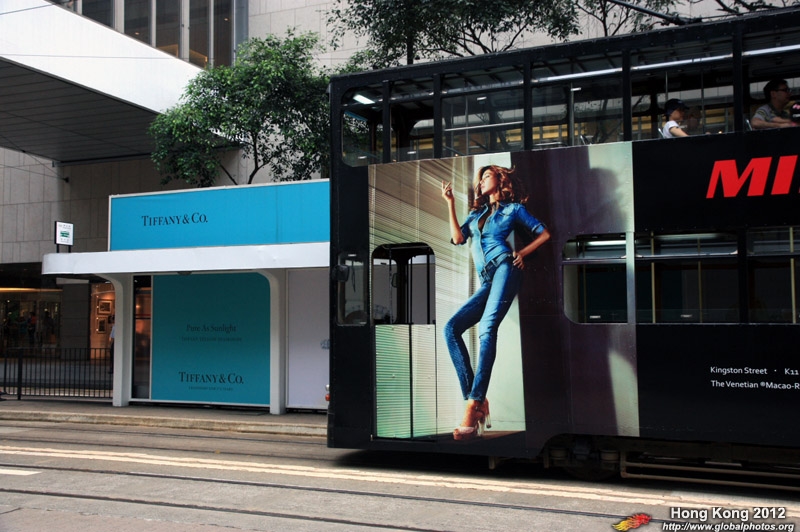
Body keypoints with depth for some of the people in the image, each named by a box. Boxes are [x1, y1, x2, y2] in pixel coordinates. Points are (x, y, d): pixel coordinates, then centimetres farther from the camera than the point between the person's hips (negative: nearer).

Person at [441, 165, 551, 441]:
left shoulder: (513, 208, 17)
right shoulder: (476, 213, 28)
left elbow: (544, 233, 17)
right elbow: (457, 238, 12)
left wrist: (522, 253, 5)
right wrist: (450, 203, 12)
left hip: (505, 269, -6)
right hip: (487, 281, 6)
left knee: (487, 329, -27)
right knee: (451, 328, -14)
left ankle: (473, 407, -38)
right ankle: (476, 400, -21)